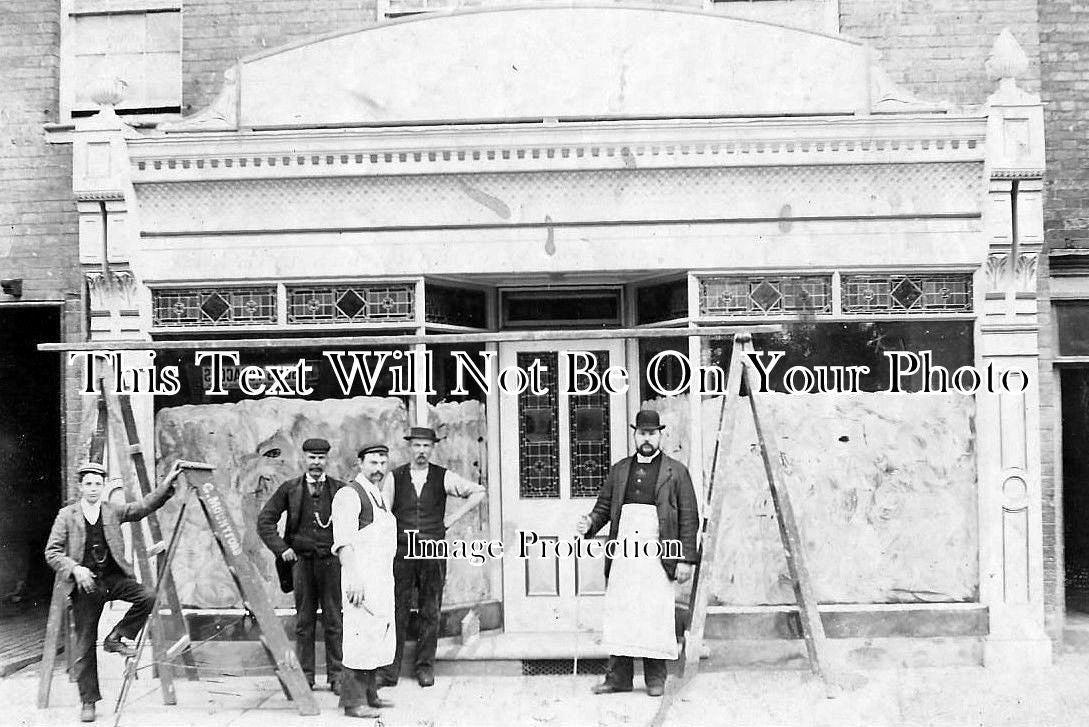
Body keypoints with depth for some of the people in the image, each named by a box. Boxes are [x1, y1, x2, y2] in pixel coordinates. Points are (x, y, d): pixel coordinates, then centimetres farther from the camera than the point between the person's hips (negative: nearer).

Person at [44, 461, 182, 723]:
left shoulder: (113, 511, 8)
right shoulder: (67, 515, 2)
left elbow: (144, 507, 2)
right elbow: (52, 552, -1)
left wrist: (166, 485, -10)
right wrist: (75, 569, -17)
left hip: (113, 577, 2)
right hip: (85, 584, -2)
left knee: (147, 596, -24)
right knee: (84, 644, -1)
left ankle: (116, 638, -3)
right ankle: (88, 701, 10)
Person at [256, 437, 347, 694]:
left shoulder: (339, 489, 5)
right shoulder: (290, 489, 6)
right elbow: (264, 520, 7)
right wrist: (281, 548, -2)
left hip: (331, 560, -1)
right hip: (301, 560, 1)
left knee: (334, 621, 0)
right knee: (304, 621, 5)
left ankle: (336, 676, 6)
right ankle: (305, 676, 11)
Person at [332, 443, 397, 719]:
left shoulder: (380, 496, 21)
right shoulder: (350, 494, -9)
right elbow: (343, 542, -17)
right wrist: (353, 578, -26)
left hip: (383, 579, 9)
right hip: (362, 579, -9)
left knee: (381, 637, 12)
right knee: (361, 637, -11)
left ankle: (370, 695, 21)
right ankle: (353, 701, -6)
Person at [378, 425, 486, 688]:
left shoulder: (443, 477, 4)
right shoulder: (394, 477, 3)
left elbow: (478, 492, 11)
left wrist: (453, 518, 5)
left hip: (433, 552, 1)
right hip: (401, 552, -1)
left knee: (431, 612, 4)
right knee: (397, 611, -3)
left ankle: (425, 667, 14)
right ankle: (389, 670, 2)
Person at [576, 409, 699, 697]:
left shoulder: (676, 471, 7)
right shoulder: (619, 470, 17)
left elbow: (689, 518, 3)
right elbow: (603, 506, 19)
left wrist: (686, 559, -5)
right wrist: (590, 524, -4)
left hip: (657, 555, -3)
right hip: (622, 553, 3)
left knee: (656, 616, -3)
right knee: (619, 614, 2)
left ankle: (655, 678, 7)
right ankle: (618, 676, 8)